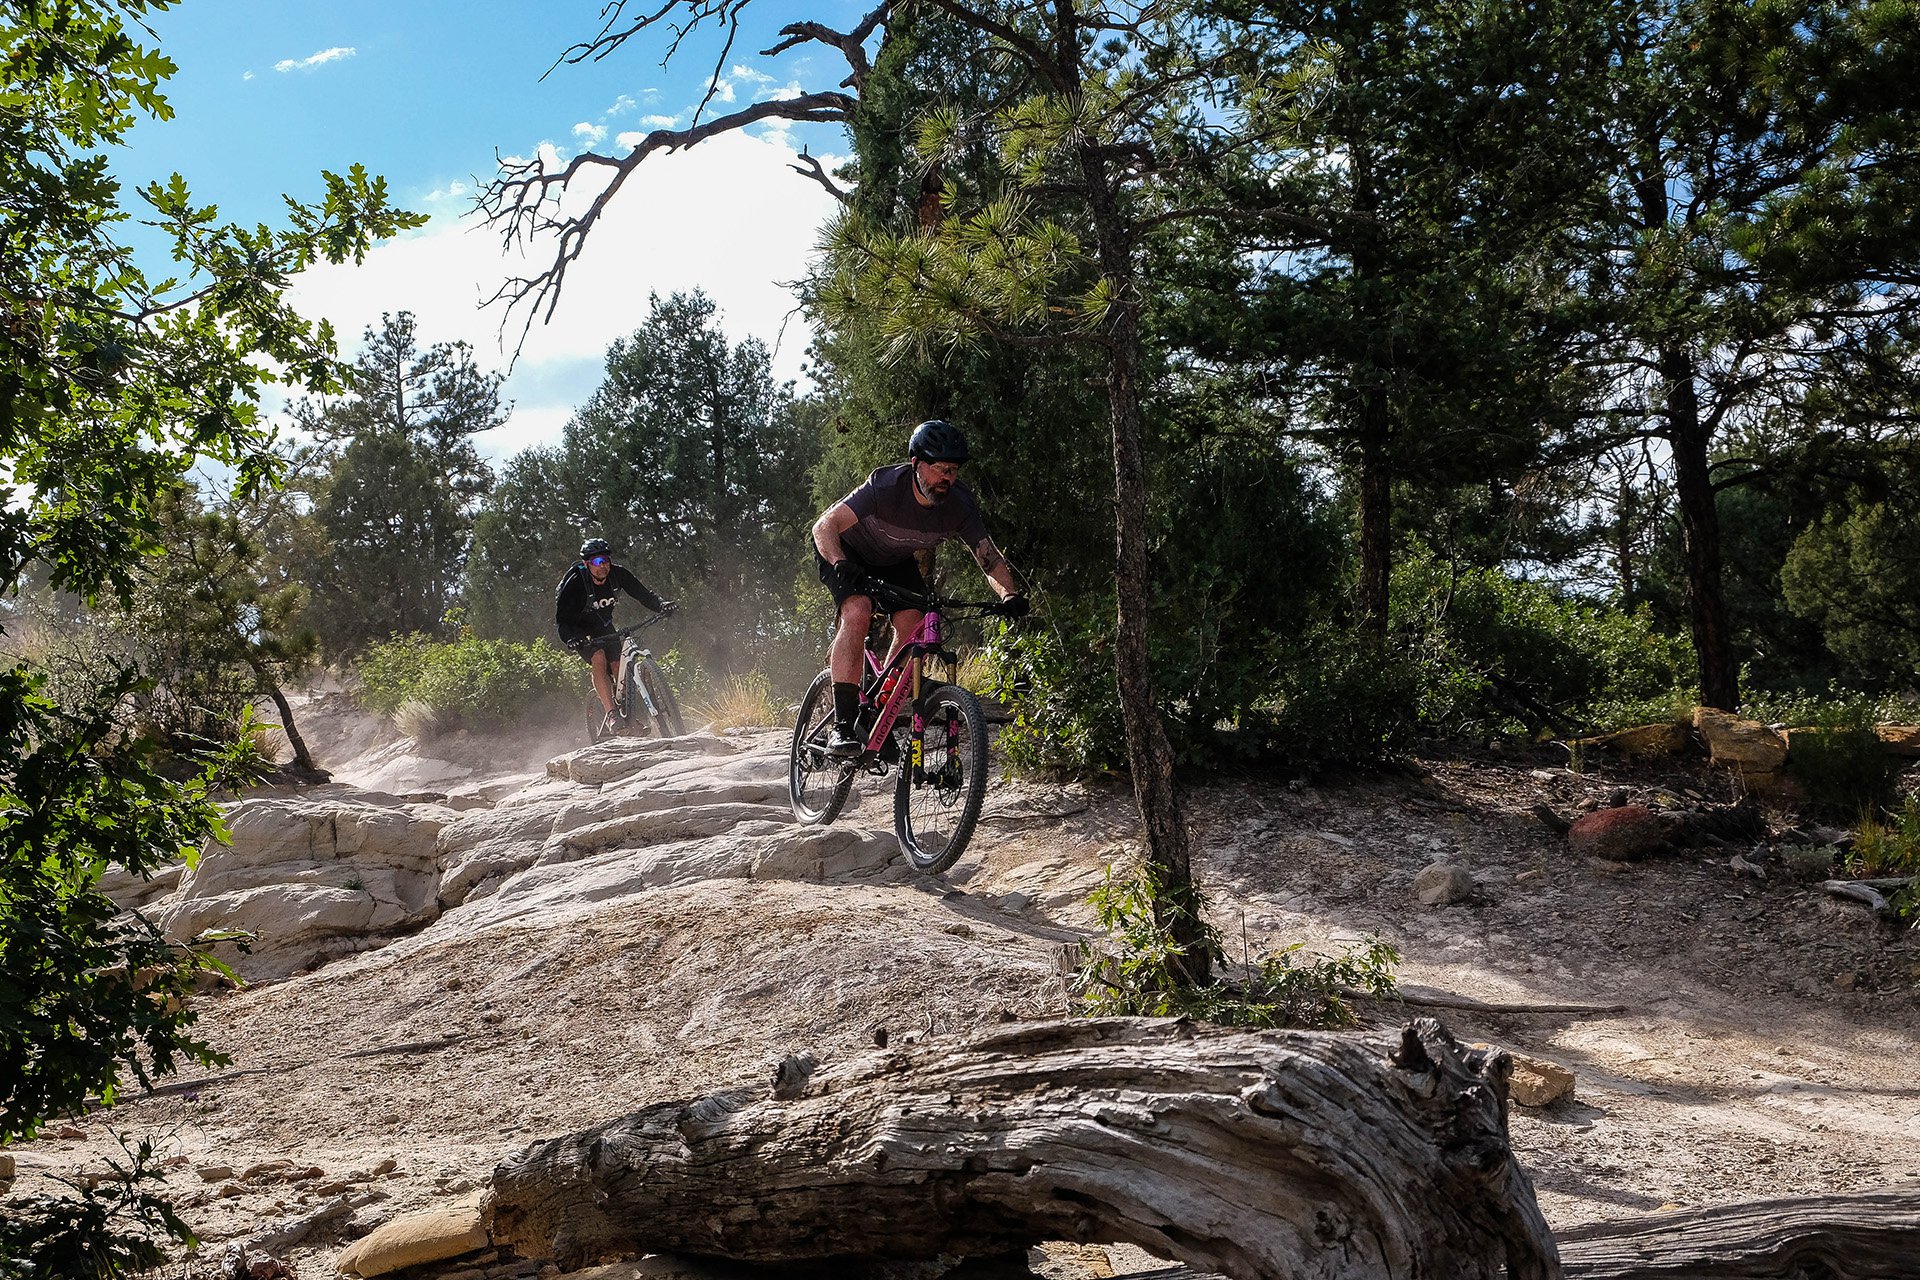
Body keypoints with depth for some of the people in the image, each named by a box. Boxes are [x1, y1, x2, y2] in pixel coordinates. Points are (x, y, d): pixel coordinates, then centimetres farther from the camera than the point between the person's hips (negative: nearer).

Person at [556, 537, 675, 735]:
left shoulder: (618, 574, -19)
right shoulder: (574, 583, -29)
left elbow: (642, 594, -15)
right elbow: (561, 619, -29)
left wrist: (661, 604, -35)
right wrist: (570, 638, -48)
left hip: (604, 627, 5)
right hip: (580, 631, -5)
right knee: (599, 659, -29)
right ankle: (611, 715, -35)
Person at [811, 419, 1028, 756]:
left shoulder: (959, 505, -24)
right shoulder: (886, 486, -36)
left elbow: (989, 555, -24)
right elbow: (824, 526, -36)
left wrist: (1010, 594, -42)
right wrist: (839, 564, -55)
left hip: (896, 560, 5)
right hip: (847, 550, -5)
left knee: (912, 625, -13)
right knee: (858, 610, -29)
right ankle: (842, 726, -30)